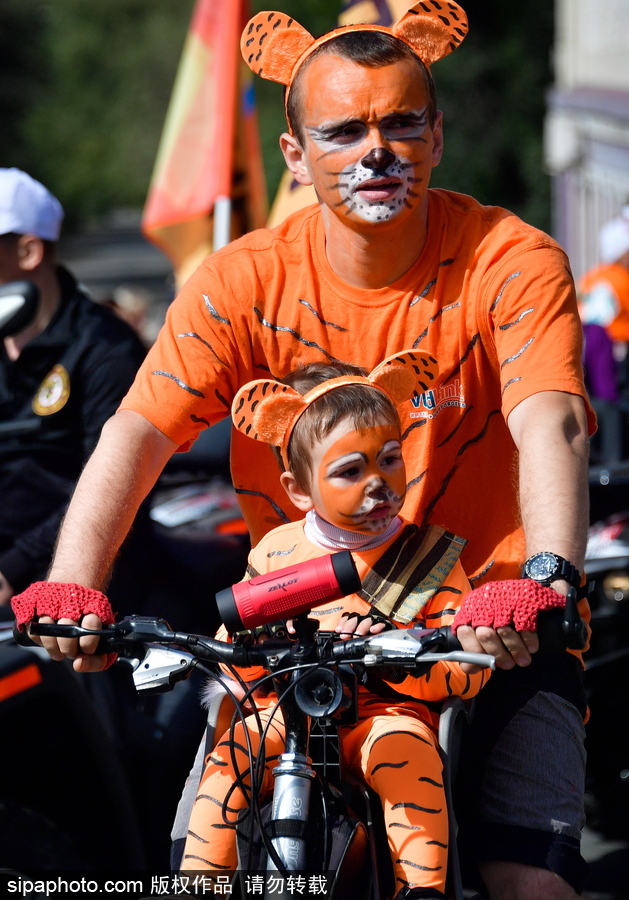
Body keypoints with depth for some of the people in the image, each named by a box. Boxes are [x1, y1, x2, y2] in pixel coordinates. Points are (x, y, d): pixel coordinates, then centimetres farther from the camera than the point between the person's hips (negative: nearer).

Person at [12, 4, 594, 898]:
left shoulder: (511, 261, -11)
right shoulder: (244, 282, -6)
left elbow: (550, 426, -26)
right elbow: (137, 431, -16)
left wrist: (548, 580, -46)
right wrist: (70, 587, -33)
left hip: (490, 630, -2)